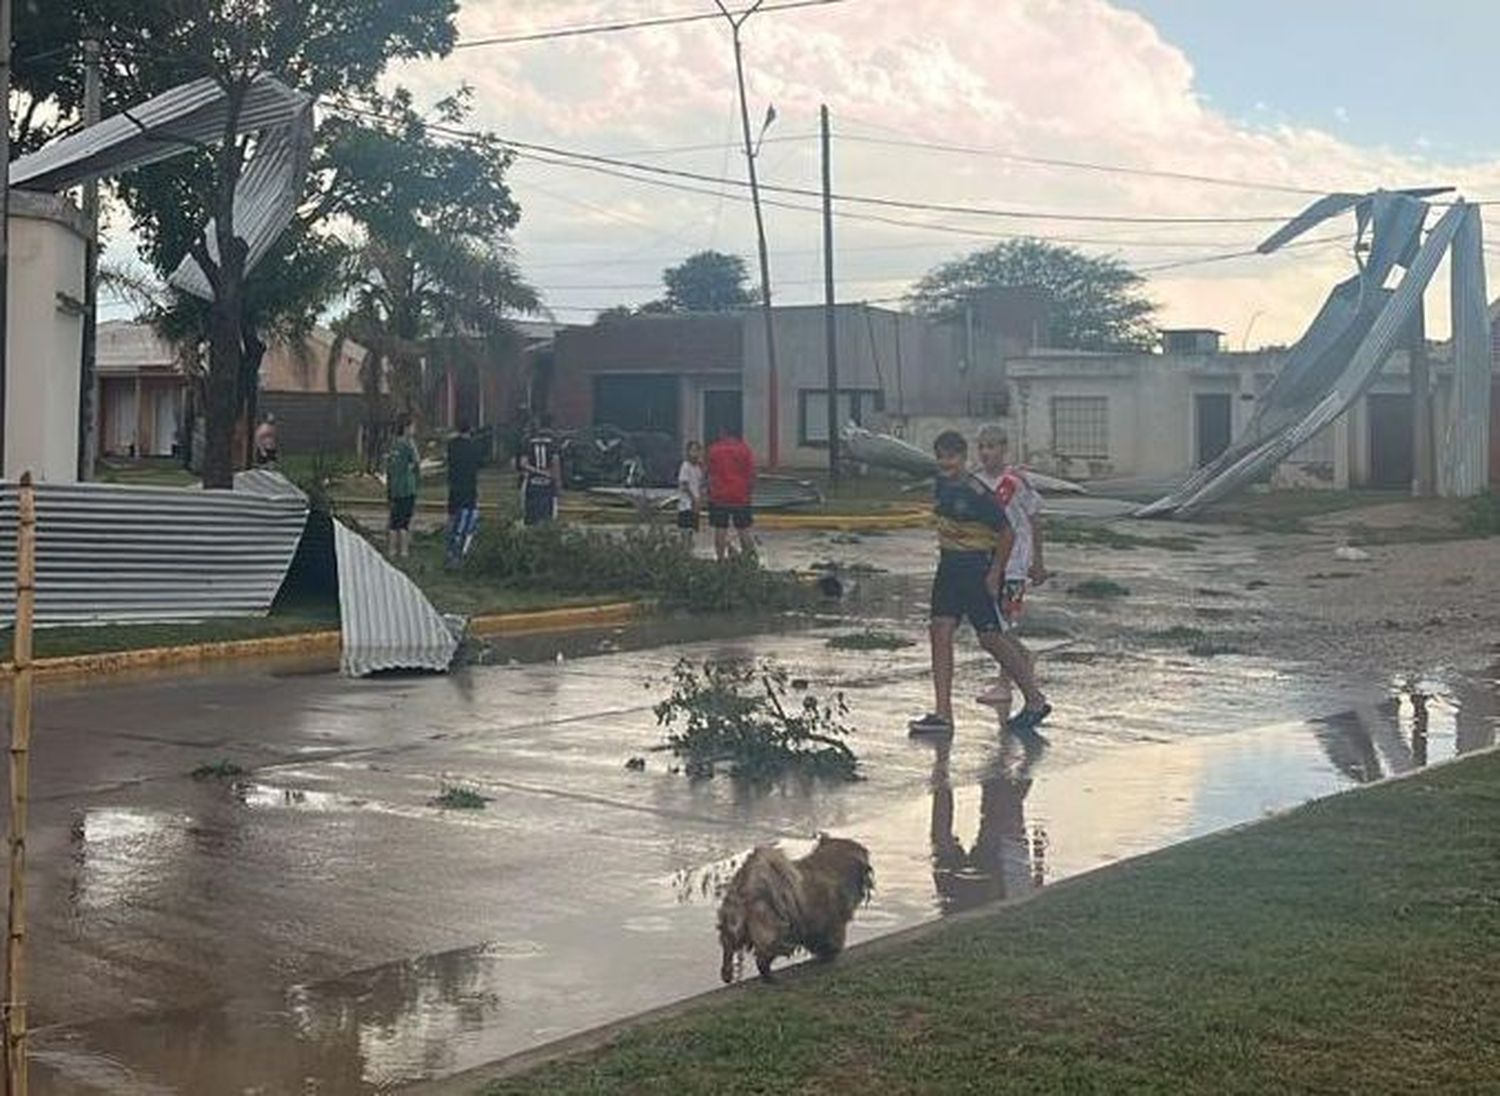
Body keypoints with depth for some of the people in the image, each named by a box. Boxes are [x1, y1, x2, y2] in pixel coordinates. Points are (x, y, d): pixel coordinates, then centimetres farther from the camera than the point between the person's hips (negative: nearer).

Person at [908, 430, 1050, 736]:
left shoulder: (975, 493, -19)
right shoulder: (940, 485, 6)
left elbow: (1006, 534, -16)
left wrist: (995, 573, -15)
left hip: (979, 567, -8)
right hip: (949, 565, 8)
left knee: (991, 638, -2)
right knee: (940, 630, -2)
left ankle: (1036, 700, 15)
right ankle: (942, 714, -2)